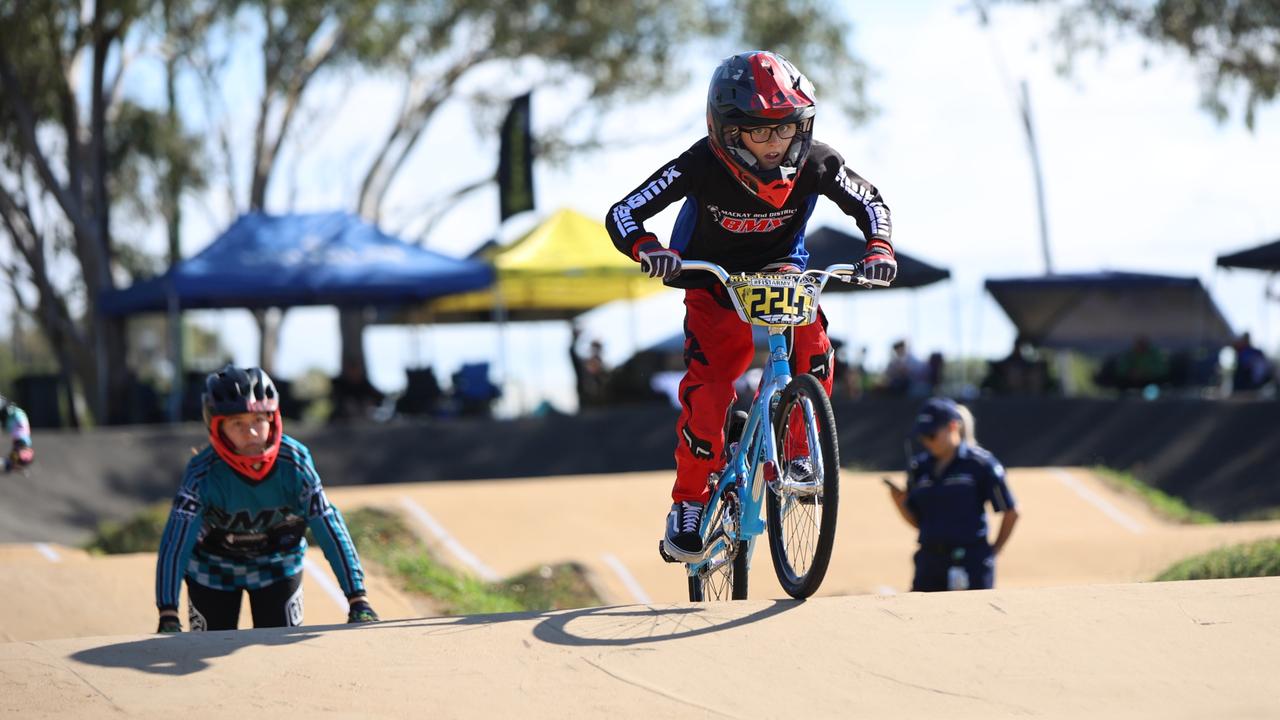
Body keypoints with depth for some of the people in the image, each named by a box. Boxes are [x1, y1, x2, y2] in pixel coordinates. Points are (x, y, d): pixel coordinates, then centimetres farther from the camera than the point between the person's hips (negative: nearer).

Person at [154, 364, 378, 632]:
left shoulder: (294, 462, -26)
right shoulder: (203, 473, -30)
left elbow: (329, 528, -25)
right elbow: (175, 542, -33)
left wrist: (357, 600, -30)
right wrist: (168, 615, -42)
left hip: (277, 568, 1)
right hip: (213, 572, -1)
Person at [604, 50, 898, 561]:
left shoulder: (815, 164, -24)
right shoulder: (702, 167, -31)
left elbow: (869, 202, -8)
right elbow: (621, 214, -30)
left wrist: (879, 248, -27)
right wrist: (648, 250, -50)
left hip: (781, 269, 2)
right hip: (713, 279, -2)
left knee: (813, 356, -25)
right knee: (707, 389, -17)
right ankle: (688, 503, 0)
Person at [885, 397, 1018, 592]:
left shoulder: (980, 463, -5)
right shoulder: (920, 467, 11)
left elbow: (1011, 513, -2)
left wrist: (992, 552, -2)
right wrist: (899, 502, -3)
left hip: (971, 563, -5)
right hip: (929, 560, 5)